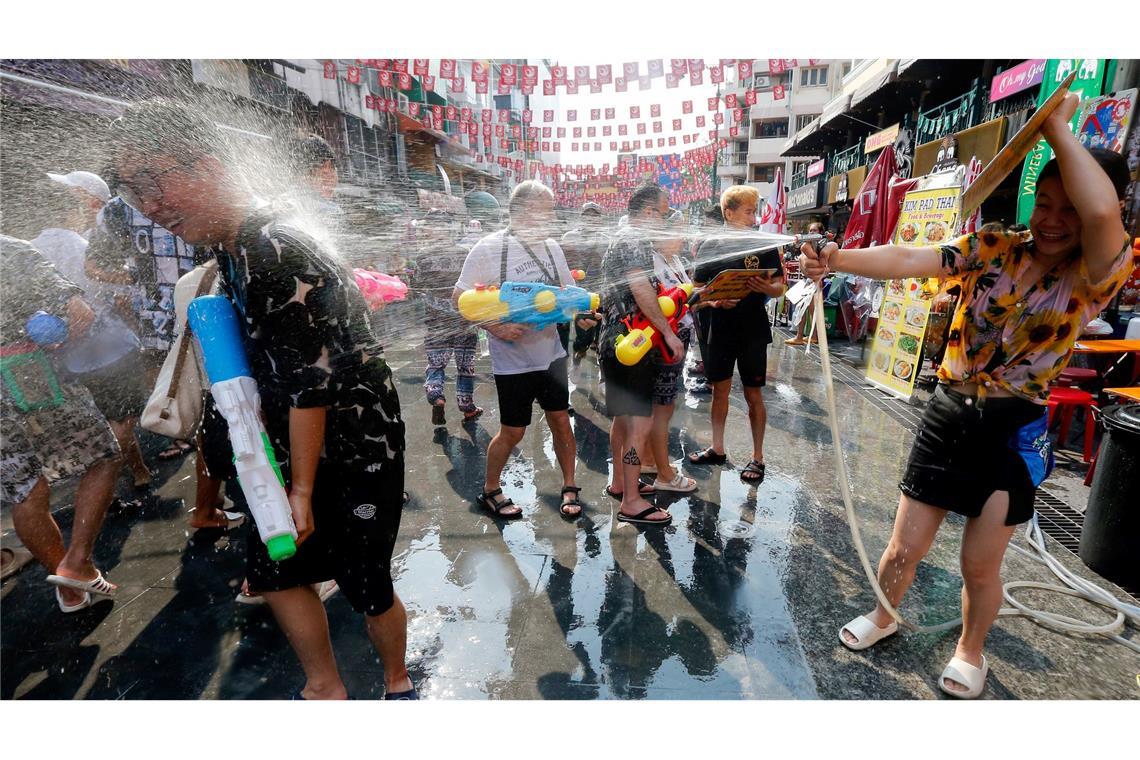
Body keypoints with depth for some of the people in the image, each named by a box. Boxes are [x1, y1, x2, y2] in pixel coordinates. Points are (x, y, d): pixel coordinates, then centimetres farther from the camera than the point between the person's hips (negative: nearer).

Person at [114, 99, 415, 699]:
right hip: (299, 450, 9)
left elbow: (311, 384, -24)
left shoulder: (278, 252, -24)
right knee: (274, 567, 18)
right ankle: (324, 688, 39)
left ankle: (397, 683, 36)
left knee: (367, 587, 6)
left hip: (357, 452, -9)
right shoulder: (228, 250, 7)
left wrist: (302, 488, -16)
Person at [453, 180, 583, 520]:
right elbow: (460, 298, -9)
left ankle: (569, 487, 28)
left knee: (561, 420, 10)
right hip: (513, 359, -4)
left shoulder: (551, 247, 4)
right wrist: (495, 327, -22)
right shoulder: (490, 248, -12)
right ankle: (490, 490, 29)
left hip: (551, 353, 5)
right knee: (512, 432, 6)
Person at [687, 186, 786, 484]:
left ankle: (757, 457, 15)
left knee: (753, 395, 3)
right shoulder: (710, 246, 2)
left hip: (752, 330, -1)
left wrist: (766, 287, -22)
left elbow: (779, 288, 1)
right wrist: (714, 301, -17)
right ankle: (717, 448, 27)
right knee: (720, 390, 11)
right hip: (719, 329, 2)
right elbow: (698, 288, 4)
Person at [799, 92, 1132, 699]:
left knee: (980, 566, 12)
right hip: (949, 412, 2)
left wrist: (1057, 127, -19)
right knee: (904, 548, 11)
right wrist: (838, 259, -35)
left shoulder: (1098, 276, -9)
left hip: (1013, 429, -2)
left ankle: (970, 652, 42)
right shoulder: (991, 250, -2)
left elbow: (1103, 211, -31)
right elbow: (909, 260, -18)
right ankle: (883, 617, 41)